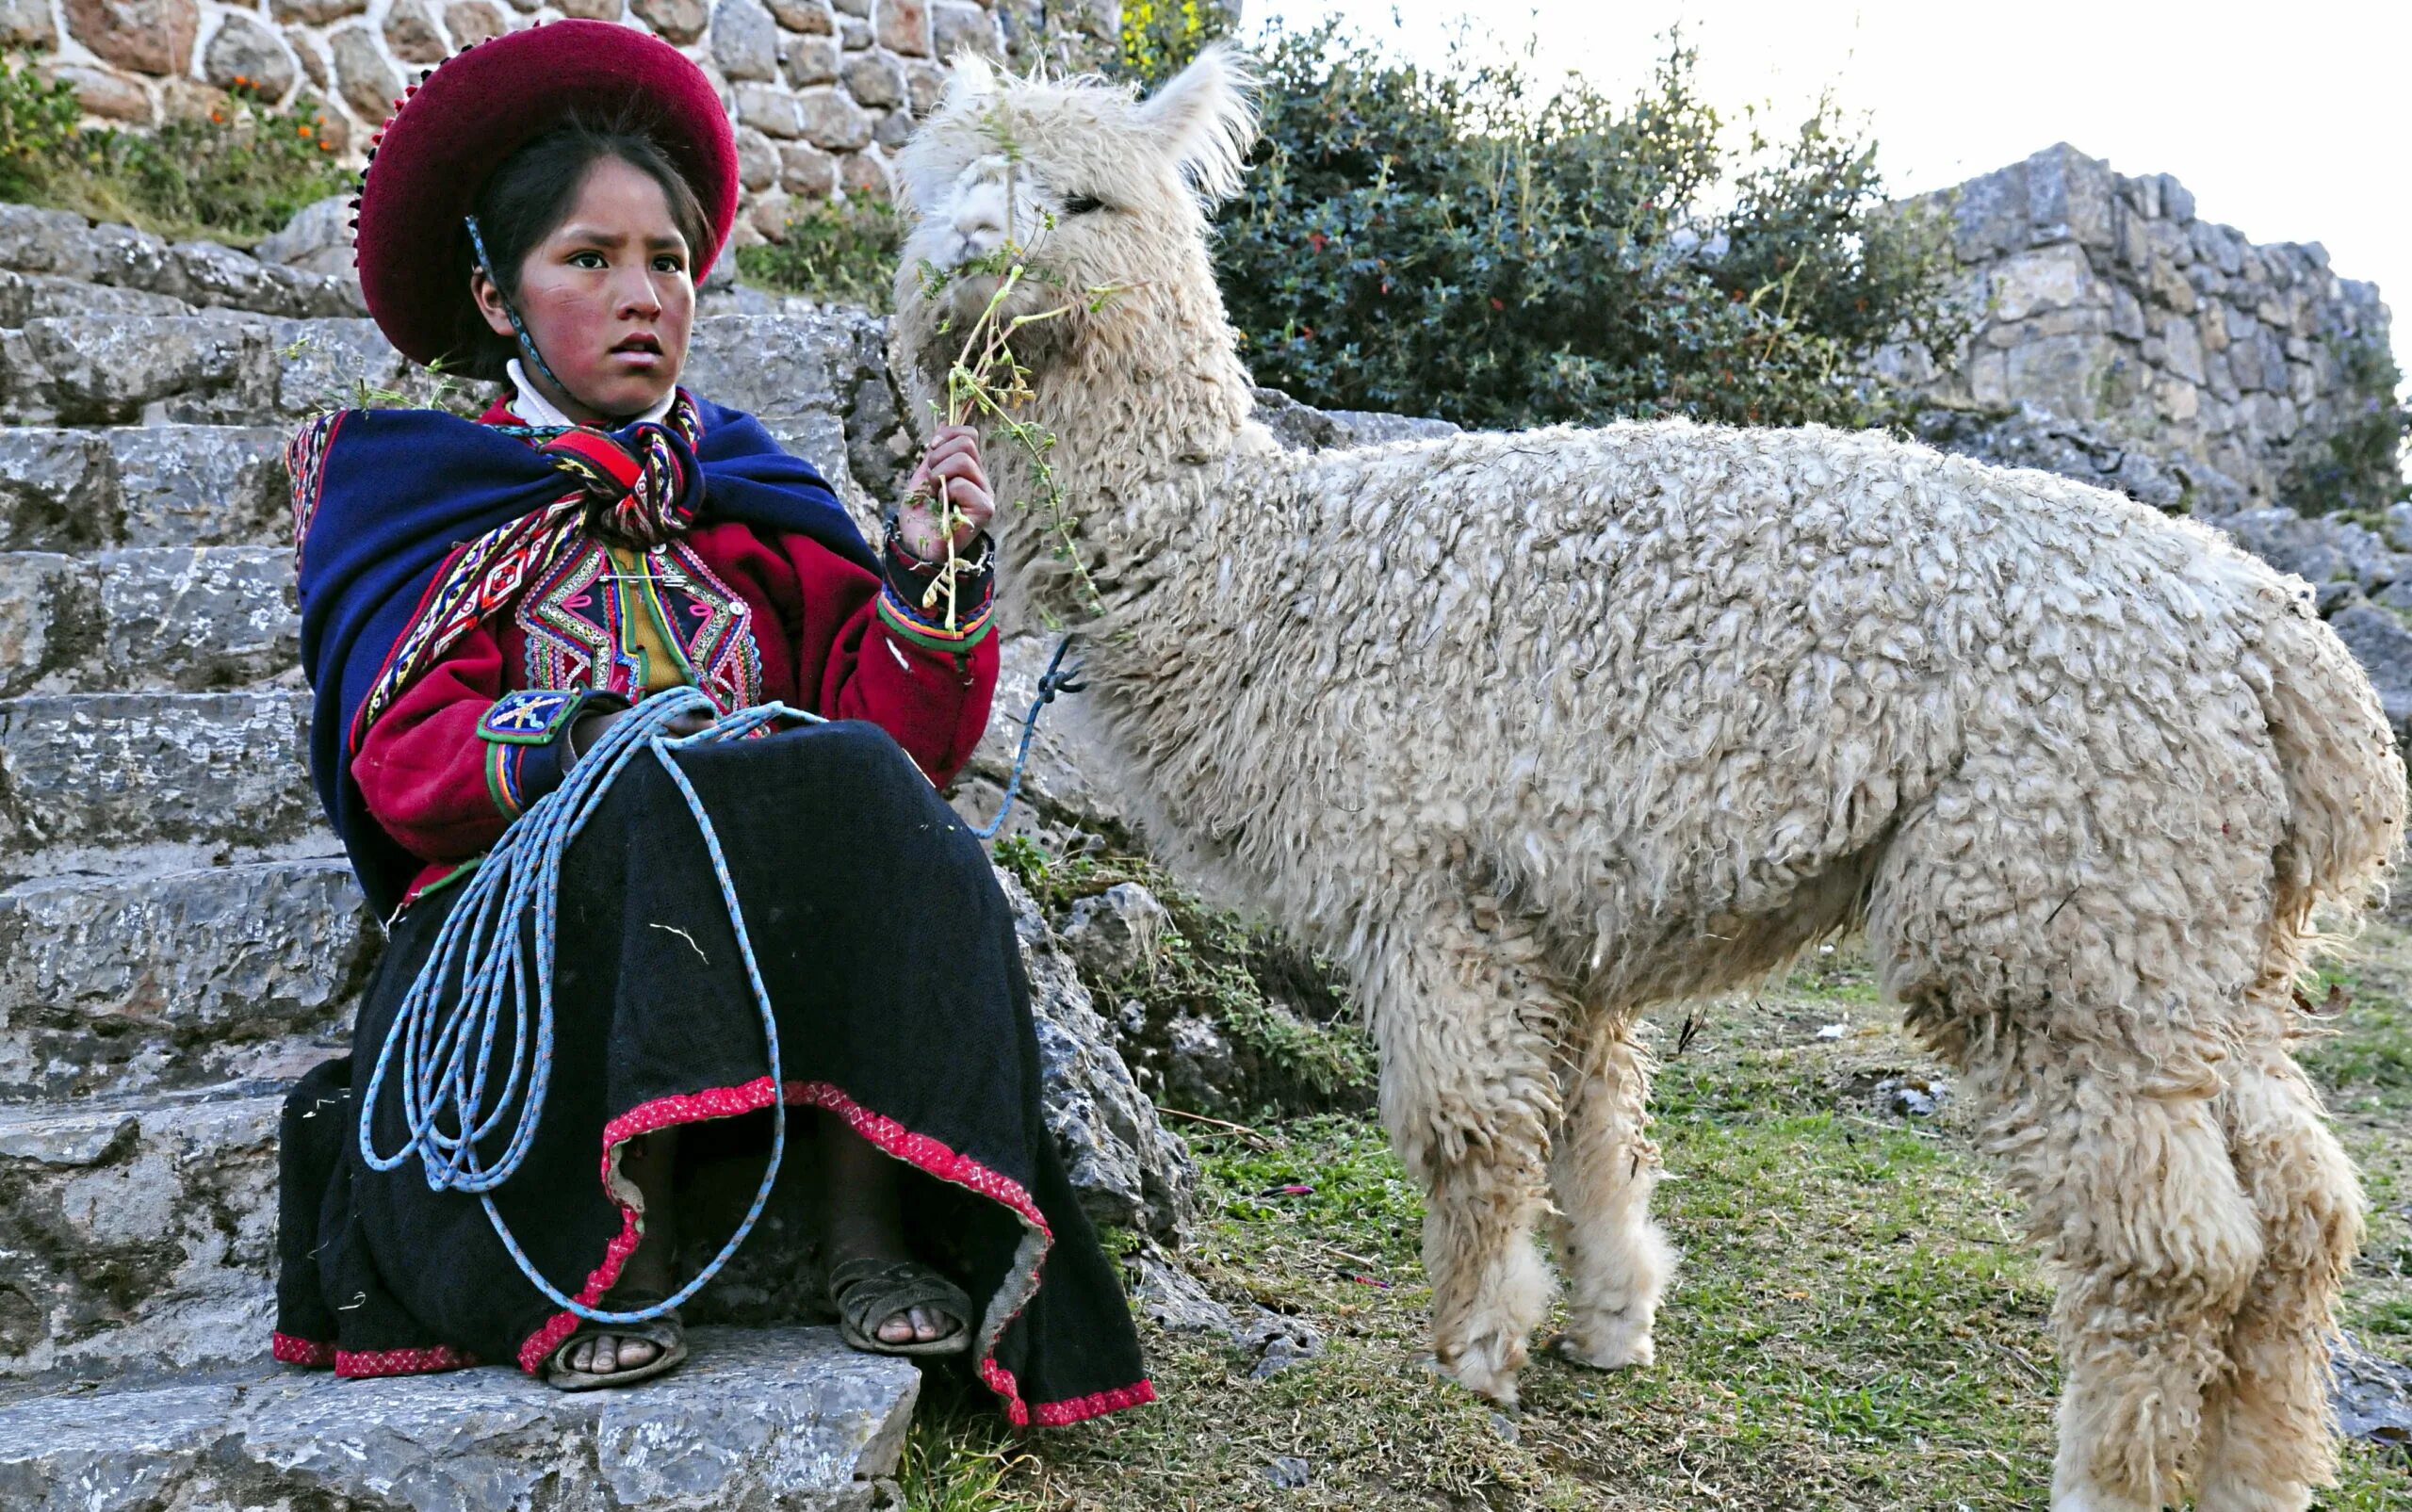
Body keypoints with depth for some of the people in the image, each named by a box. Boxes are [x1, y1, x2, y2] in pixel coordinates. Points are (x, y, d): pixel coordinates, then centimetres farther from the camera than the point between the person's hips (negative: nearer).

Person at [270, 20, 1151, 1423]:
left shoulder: (748, 490, 17)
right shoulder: (416, 494, 13)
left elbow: (908, 737, 5)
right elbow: (400, 759, -3)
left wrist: (929, 572, -13)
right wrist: (577, 739, -23)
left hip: (794, 915, 2)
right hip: (535, 919, -2)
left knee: (859, 780, -27)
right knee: (662, 801, -32)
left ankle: (873, 1223, -29)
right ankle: (624, 1248, -29)